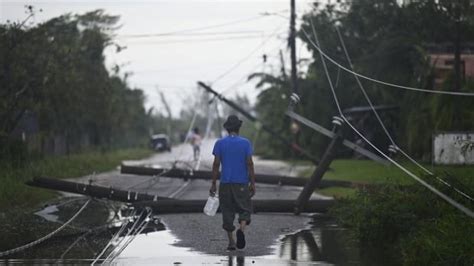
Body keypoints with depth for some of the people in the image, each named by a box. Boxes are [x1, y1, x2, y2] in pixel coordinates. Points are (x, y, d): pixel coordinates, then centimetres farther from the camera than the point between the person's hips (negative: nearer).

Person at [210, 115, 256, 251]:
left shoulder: (220, 143, 0)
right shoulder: (245, 143, -2)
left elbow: (216, 164, -3)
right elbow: (249, 164, -6)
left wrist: (213, 184, 2)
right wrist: (253, 184, -2)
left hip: (225, 183, 1)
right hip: (241, 183, -1)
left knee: (228, 212, 9)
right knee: (244, 209, 8)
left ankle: (231, 242, 6)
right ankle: (241, 229, -21)